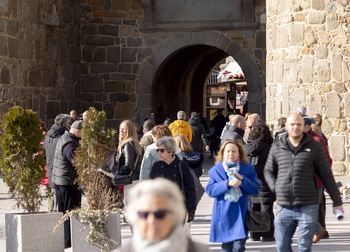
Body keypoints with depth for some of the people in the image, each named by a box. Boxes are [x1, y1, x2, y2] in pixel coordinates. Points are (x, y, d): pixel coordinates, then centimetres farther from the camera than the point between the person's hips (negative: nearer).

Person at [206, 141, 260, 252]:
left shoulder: (248, 169, 4)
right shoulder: (216, 170, 5)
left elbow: (256, 189, -1)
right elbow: (209, 190, -6)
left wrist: (242, 179, -16)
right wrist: (227, 184, -19)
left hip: (241, 214, -1)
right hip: (224, 214, 1)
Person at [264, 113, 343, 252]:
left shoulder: (315, 147, 1)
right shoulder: (277, 148, 8)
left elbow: (326, 175, 4)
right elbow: (268, 171, 20)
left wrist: (337, 201, 5)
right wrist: (275, 187, 2)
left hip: (308, 208, -3)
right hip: (284, 208, 3)